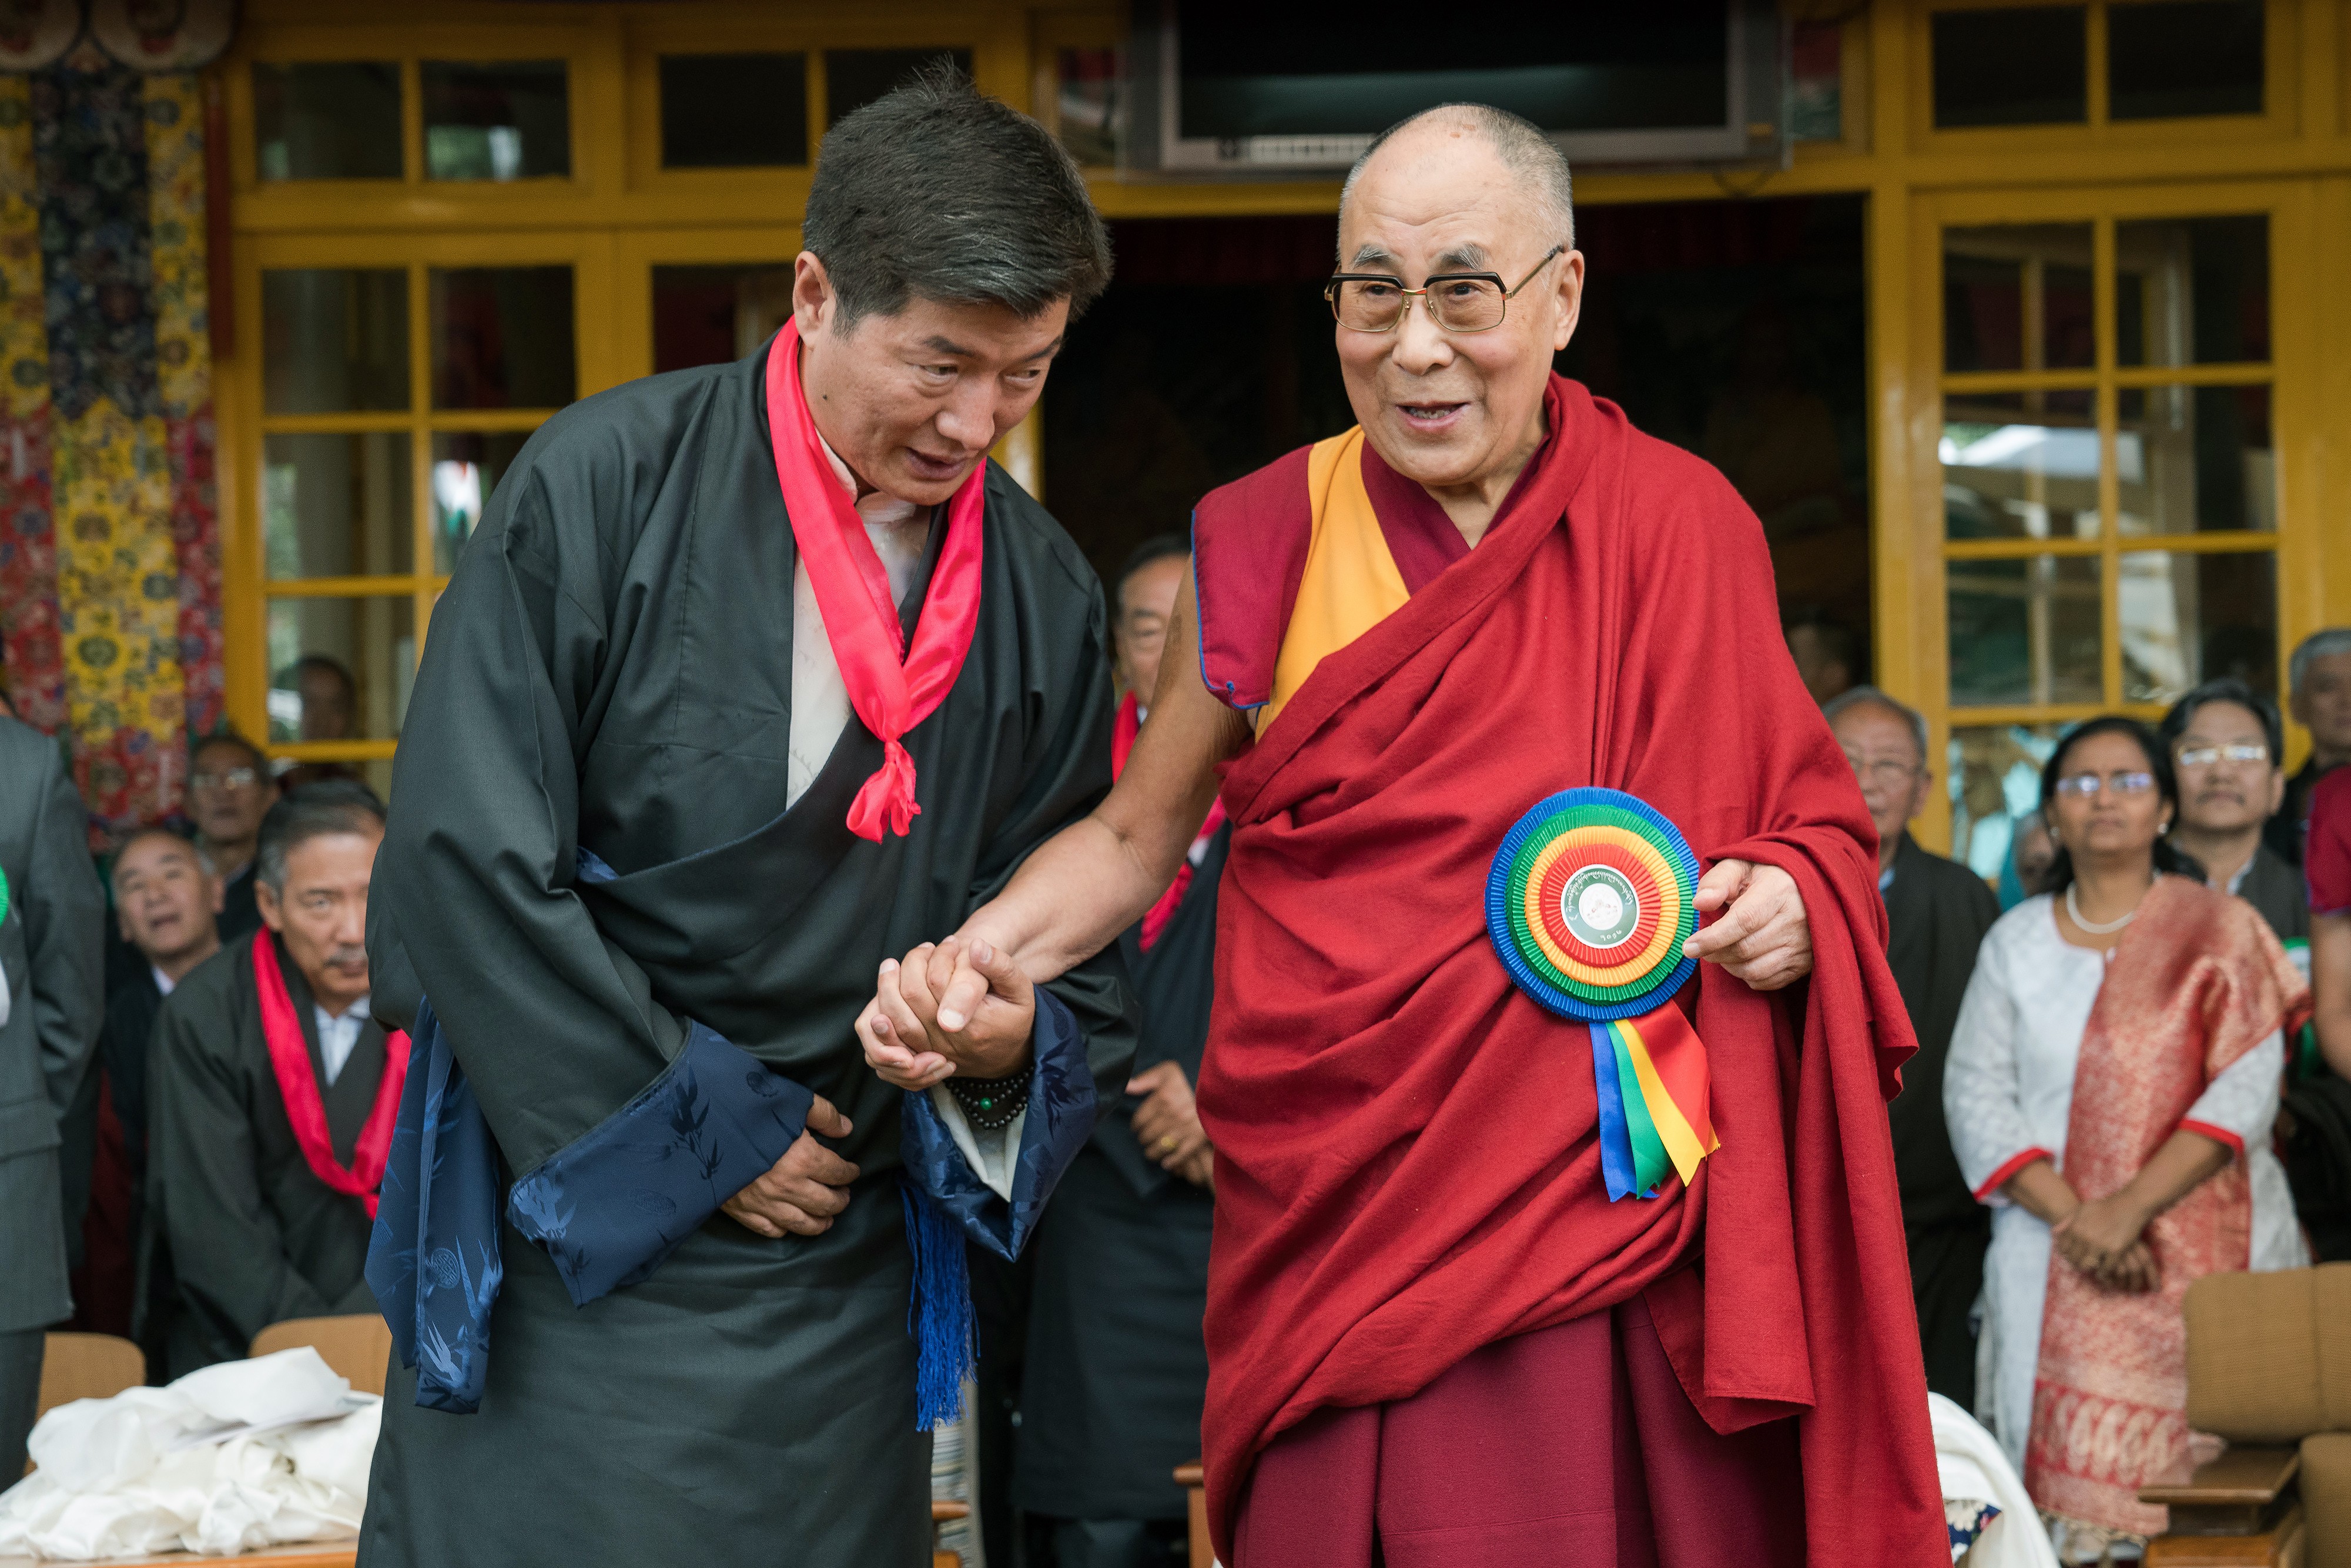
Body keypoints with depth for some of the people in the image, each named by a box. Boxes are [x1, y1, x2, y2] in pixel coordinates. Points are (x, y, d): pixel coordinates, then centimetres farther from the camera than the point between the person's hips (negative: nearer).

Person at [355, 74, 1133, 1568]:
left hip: (835, 1283, 4)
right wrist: (705, 1129, -10)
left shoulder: (1044, 595, 4)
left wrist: (1015, 1036, -14)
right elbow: (464, 856, -13)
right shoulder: (604, 489, -10)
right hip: (575, 1245, -3)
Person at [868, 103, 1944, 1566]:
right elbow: (1134, 835, 11)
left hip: (1620, 1209, 0)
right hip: (1355, 1214, 0)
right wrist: (976, 964, -6)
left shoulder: (1682, 527, 2)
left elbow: (1809, 815, 13)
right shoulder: (1265, 543, 2)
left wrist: (1796, 900, -9)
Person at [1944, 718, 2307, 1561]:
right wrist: (2073, 1216, -11)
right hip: (2055, 1263, 1)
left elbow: (2246, 1089, -5)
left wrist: (2130, 1207, -16)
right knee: (2067, 1482, -7)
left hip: (2205, 1250, -1)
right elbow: (1976, 1095, 3)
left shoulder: (2222, 930, 6)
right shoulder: (2017, 940, 12)